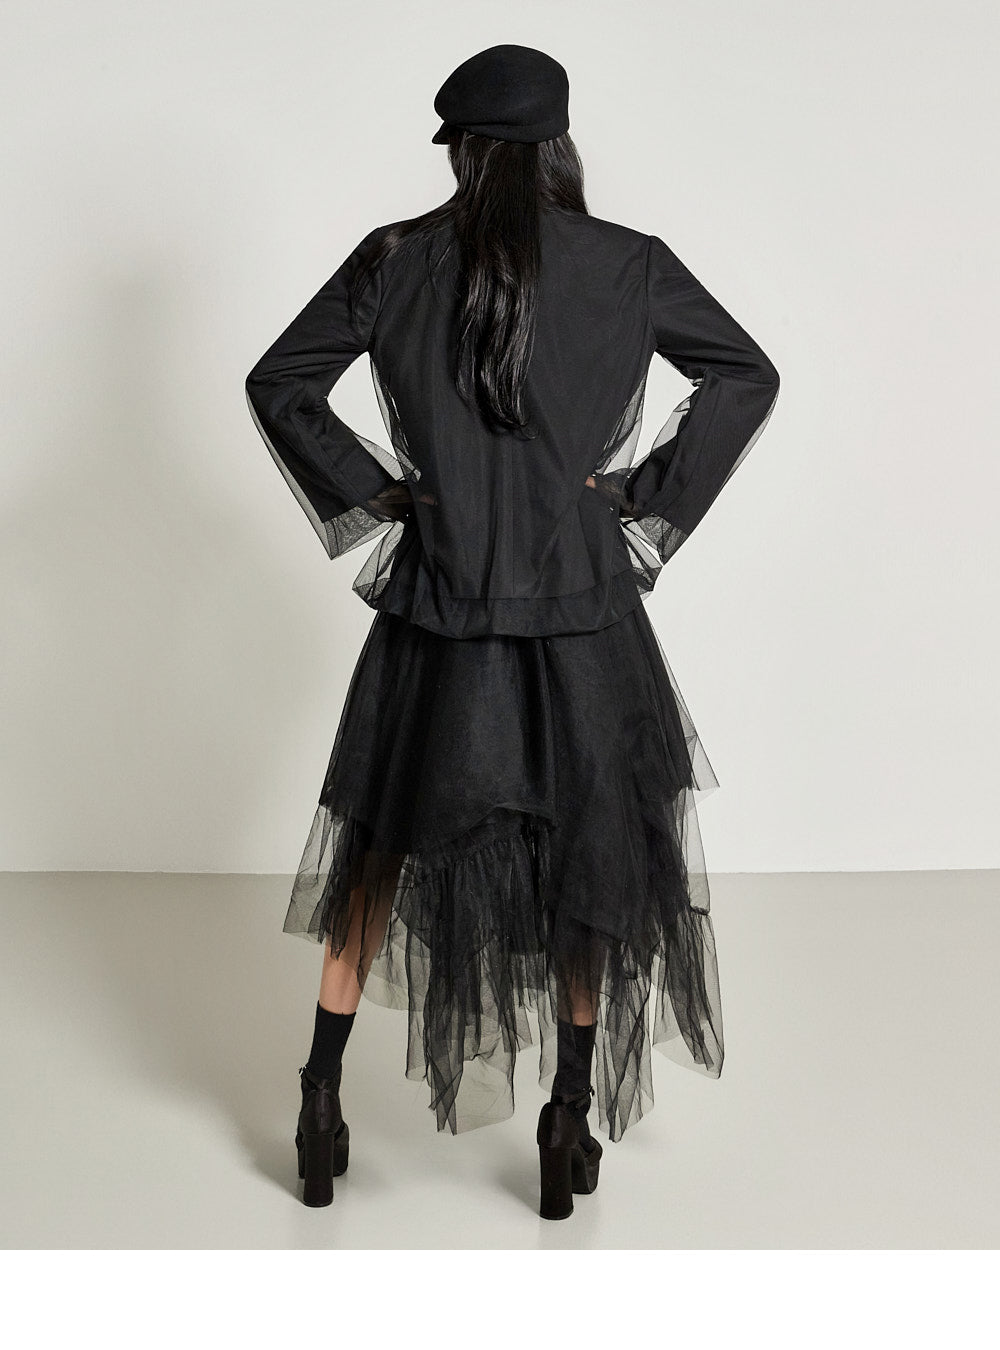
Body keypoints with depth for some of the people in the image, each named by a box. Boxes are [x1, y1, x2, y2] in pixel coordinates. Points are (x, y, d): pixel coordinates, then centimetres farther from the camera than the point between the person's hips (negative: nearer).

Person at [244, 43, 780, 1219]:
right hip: (581, 603, -1)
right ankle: (569, 1127, 19)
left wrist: (375, 492, 4)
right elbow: (749, 376, 4)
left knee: (385, 839, 18)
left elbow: (277, 384, 2)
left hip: (436, 600, 1)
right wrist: (646, 493, 4)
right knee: (589, 849, 13)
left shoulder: (395, 261, -1)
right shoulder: (628, 265, -3)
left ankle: (321, 1104, 24)